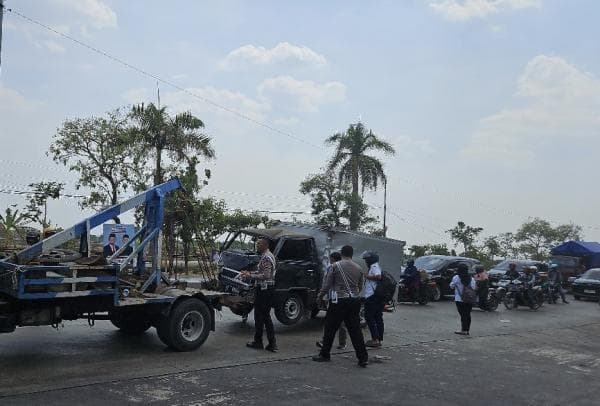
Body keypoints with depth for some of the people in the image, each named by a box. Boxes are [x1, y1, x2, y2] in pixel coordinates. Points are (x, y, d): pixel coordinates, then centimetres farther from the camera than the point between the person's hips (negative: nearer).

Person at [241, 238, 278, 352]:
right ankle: (272, 344, 11)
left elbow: (266, 275, -25)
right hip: (268, 289, 10)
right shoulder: (268, 256, 16)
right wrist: (249, 273, 15)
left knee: (259, 316, 1)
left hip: (263, 289, -10)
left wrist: (250, 276, -21)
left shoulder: (266, 258, -17)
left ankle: (258, 342, 11)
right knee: (266, 316, 12)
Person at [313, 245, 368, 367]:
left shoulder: (336, 266, -6)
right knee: (355, 330, 7)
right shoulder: (358, 268, 6)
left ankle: (325, 354, 18)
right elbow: (360, 287, 13)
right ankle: (363, 358, 5)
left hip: (339, 301, -4)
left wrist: (320, 296, 12)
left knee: (330, 329, 9)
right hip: (354, 301, 4)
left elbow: (327, 284, -3)